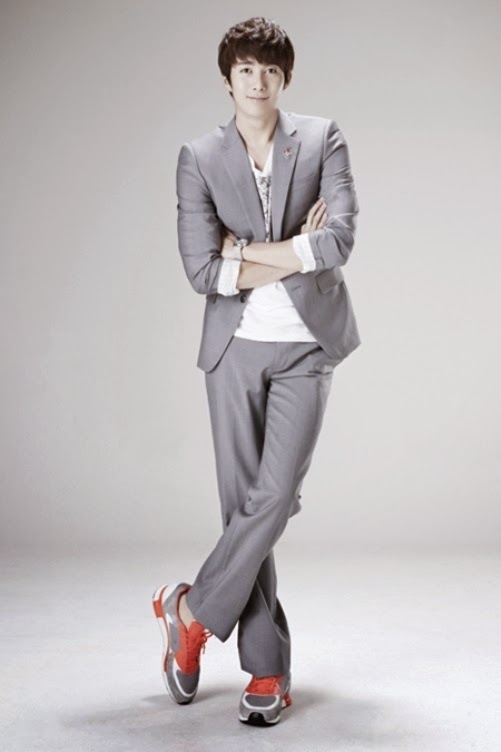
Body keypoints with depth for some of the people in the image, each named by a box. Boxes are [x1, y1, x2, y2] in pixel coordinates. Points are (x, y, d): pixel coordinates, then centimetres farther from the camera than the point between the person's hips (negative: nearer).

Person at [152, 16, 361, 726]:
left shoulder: (323, 139, 3)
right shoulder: (200, 158, 3)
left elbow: (341, 237, -11)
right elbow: (201, 269, -7)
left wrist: (249, 251, -8)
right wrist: (296, 255, -8)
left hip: (305, 347, -1)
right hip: (235, 348, 1)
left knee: (276, 494, -12)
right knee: (243, 501, 2)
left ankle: (194, 608, 11)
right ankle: (268, 668, 14)